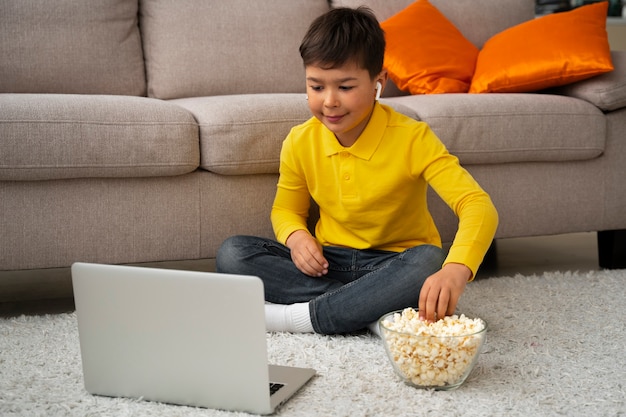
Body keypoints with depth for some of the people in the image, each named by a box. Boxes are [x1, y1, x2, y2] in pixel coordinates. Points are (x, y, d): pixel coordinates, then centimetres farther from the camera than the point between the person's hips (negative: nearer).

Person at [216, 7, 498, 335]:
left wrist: (456, 270, -49)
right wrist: (296, 236, -14)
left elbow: (478, 205, -27)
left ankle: (297, 316, -25)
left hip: (392, 265, -3)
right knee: (231, 254, -17)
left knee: (430, 262, -37)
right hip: (328, 263, 4)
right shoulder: (300, 143, -5)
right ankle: (369, 309, -25)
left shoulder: (413, 139, -17)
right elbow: (286, 209, 13)